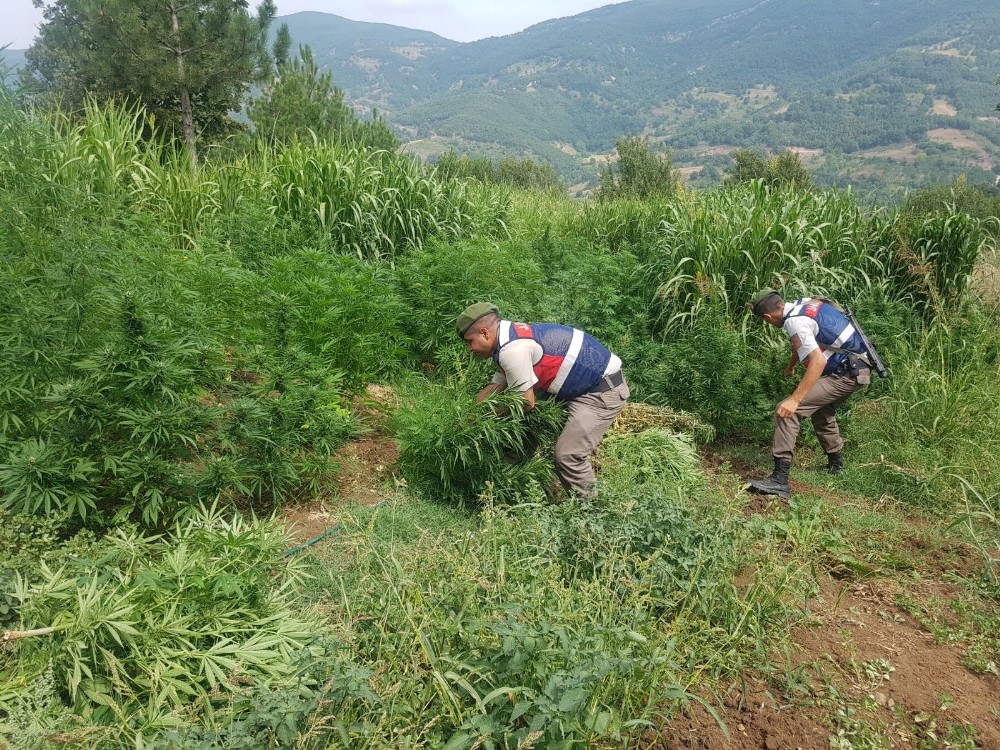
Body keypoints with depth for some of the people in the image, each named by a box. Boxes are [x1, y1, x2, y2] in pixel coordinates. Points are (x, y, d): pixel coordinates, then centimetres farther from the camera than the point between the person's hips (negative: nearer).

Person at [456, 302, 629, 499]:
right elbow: (495, 387, 15)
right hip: (586, 386, 11)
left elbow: (526, 403, -18)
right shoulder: (512, 338, 7)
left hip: (603, 390, -11)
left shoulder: (512, 350, -25)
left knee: (568, 455, -14)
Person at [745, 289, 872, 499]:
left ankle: (779, 480, -20)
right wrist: (791, 366, 47)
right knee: (821, 409, 32)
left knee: (787, 411, -16)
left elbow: (818, 360, -30)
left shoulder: (794, 321, -19)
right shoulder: (803, 304, 11)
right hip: (859, 369, 10)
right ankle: (835, 463, 50)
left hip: (844, 375, -10)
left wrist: (794, 399, -31)